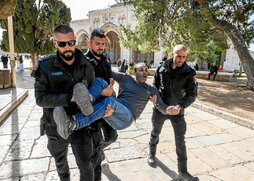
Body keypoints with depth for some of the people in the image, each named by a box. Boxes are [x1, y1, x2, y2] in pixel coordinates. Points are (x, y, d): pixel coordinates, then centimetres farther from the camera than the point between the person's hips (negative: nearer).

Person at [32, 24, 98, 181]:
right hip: (56, 127, 1)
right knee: (60, 162, 27)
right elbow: (40, 99, -19)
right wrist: (69, 98, -32)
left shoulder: (87, 66, -7)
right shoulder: (46, 67, -13)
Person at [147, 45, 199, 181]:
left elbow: (192, 94, -17)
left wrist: (180, 106, -32)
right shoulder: (162, 68, -8)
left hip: (177, 110, -1)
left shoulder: (188, 73, -13)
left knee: (180, 141, 5)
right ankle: (152, 153, 49)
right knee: (155, 133, 21)